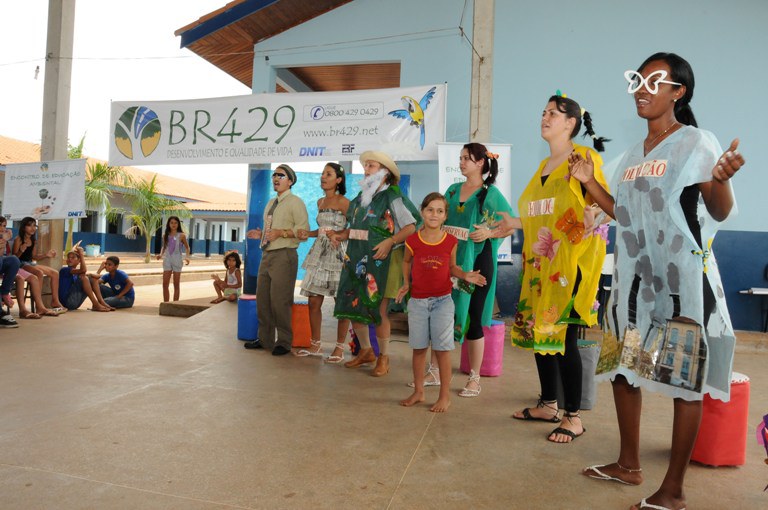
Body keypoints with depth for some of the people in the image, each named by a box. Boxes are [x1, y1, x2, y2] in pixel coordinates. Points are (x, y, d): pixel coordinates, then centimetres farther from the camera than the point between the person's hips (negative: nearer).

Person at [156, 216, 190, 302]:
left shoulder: (181, 235, -4)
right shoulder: (165, 235, 6)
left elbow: (187, 247, 3)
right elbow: (164, 247, 16)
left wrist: (187, 257, -13)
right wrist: (161, 254, -3)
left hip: (177, 260, -3)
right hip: (167, 260, 3)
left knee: (176, 285, 4)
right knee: (165, 284, 1)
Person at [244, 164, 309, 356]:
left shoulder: (295, 202, -4)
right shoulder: (271, 203, 21)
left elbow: (303, 230, -14)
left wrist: (280, 233, -22)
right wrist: (261, 234, 10)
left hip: (284, 256, -8)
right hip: (267, 254, 8)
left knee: (280, 301, -7)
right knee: (262, 299, 10)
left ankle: (284, 342, 4)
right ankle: (265, 339, 21)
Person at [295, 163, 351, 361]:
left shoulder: (343, 202, -6)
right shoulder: (320, 202, 16)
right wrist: (308, 234, 9)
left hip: (338, 253, -7)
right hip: (319, 253, 7)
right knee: (313, 301, 7)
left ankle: (339, 348, 6)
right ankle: (315, 344, 20)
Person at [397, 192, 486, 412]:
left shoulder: (450, 241, -5)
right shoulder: (412, 240, -5)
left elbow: (452, 266, 9)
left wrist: (465, 275, -10)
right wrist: (406, 283, 4)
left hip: (442, 301, -1)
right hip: (417, 301, 1)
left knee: (442, 349, 2)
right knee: (418, 348, 11)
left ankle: (445, 396, 15)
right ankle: (418, 392, 26)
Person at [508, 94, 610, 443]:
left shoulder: (584, 158, -4)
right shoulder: (543, 166, 19)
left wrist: (592, 220, -27)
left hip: (571, 262, -8)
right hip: (540, 264, 8)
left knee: (563, 336, -7)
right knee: (538, 332, 10)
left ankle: (573, 417, 7)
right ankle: (548, 404, 25)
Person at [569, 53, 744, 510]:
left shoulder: (697, 142, -5)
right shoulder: (634, 155, 15)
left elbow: (719, 212, -10)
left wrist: (721, 179, -31)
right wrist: (589, 181, 13)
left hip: (682, 277, -7)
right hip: (635, 276, 8)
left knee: (685, 378, 0)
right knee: (622, 367, 12)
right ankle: (629, 464, 30)